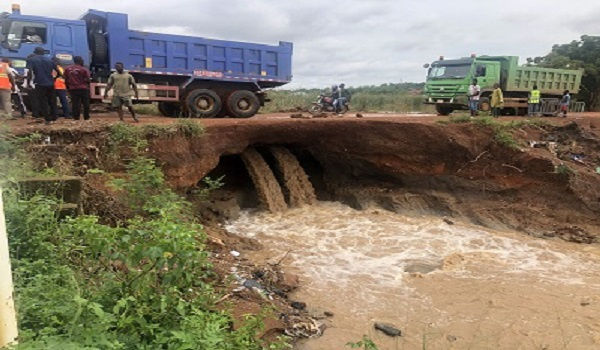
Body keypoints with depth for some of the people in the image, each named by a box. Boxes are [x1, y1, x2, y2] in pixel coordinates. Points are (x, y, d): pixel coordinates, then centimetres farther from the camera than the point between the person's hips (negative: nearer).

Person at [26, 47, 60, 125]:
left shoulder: (31, 60, 1)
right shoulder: (49, 60, 11)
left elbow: (29, 72, -14)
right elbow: (58, 73, 10)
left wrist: (29, 81, -5)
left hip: (40, 84, -3)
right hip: (50, 84, 3)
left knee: (42, 102, 4)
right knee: (52, 102, 15)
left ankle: (48, 119, 1)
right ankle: (53, 118, 18)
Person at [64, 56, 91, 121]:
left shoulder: (67, 69, 6)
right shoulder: (84, 69, -9)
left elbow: (66, 80, 10)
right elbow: (87, 80, -7)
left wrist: (68, 87, 20)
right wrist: (88, 88, 5)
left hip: (73, 89, 4)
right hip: (83, 89, -4)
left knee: (75, 103, 6)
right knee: (86, 103, 5)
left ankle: (76, 117, 4)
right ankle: (86, 117, 7)